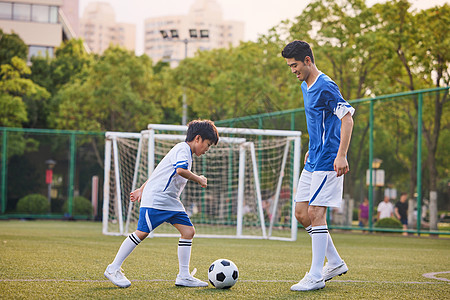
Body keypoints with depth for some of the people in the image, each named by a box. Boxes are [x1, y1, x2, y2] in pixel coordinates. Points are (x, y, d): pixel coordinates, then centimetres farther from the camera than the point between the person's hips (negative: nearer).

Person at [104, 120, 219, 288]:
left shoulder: (184, 152, 23)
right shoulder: (182, 149, -8)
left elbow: (160, 172, 27)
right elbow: (181, 170, -29)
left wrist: (142, 189, 28)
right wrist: (198, 179, -15)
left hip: (170, 202, 10)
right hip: (155, 198, -10)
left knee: (188, 231, 0)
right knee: (142, 233, -11)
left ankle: (184, 276, 1)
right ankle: (113, 269, 0)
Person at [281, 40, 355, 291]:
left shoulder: (326, 87, -15)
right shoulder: (306, 87, 15)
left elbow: (347, 118, -19)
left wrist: (341, 155, -25)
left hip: (327, 161, -10)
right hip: (313, 161, 10)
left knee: (315, 213, -10)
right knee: (301, 213, 8)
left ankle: (316, 276, -4)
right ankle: (335, 262, 19)